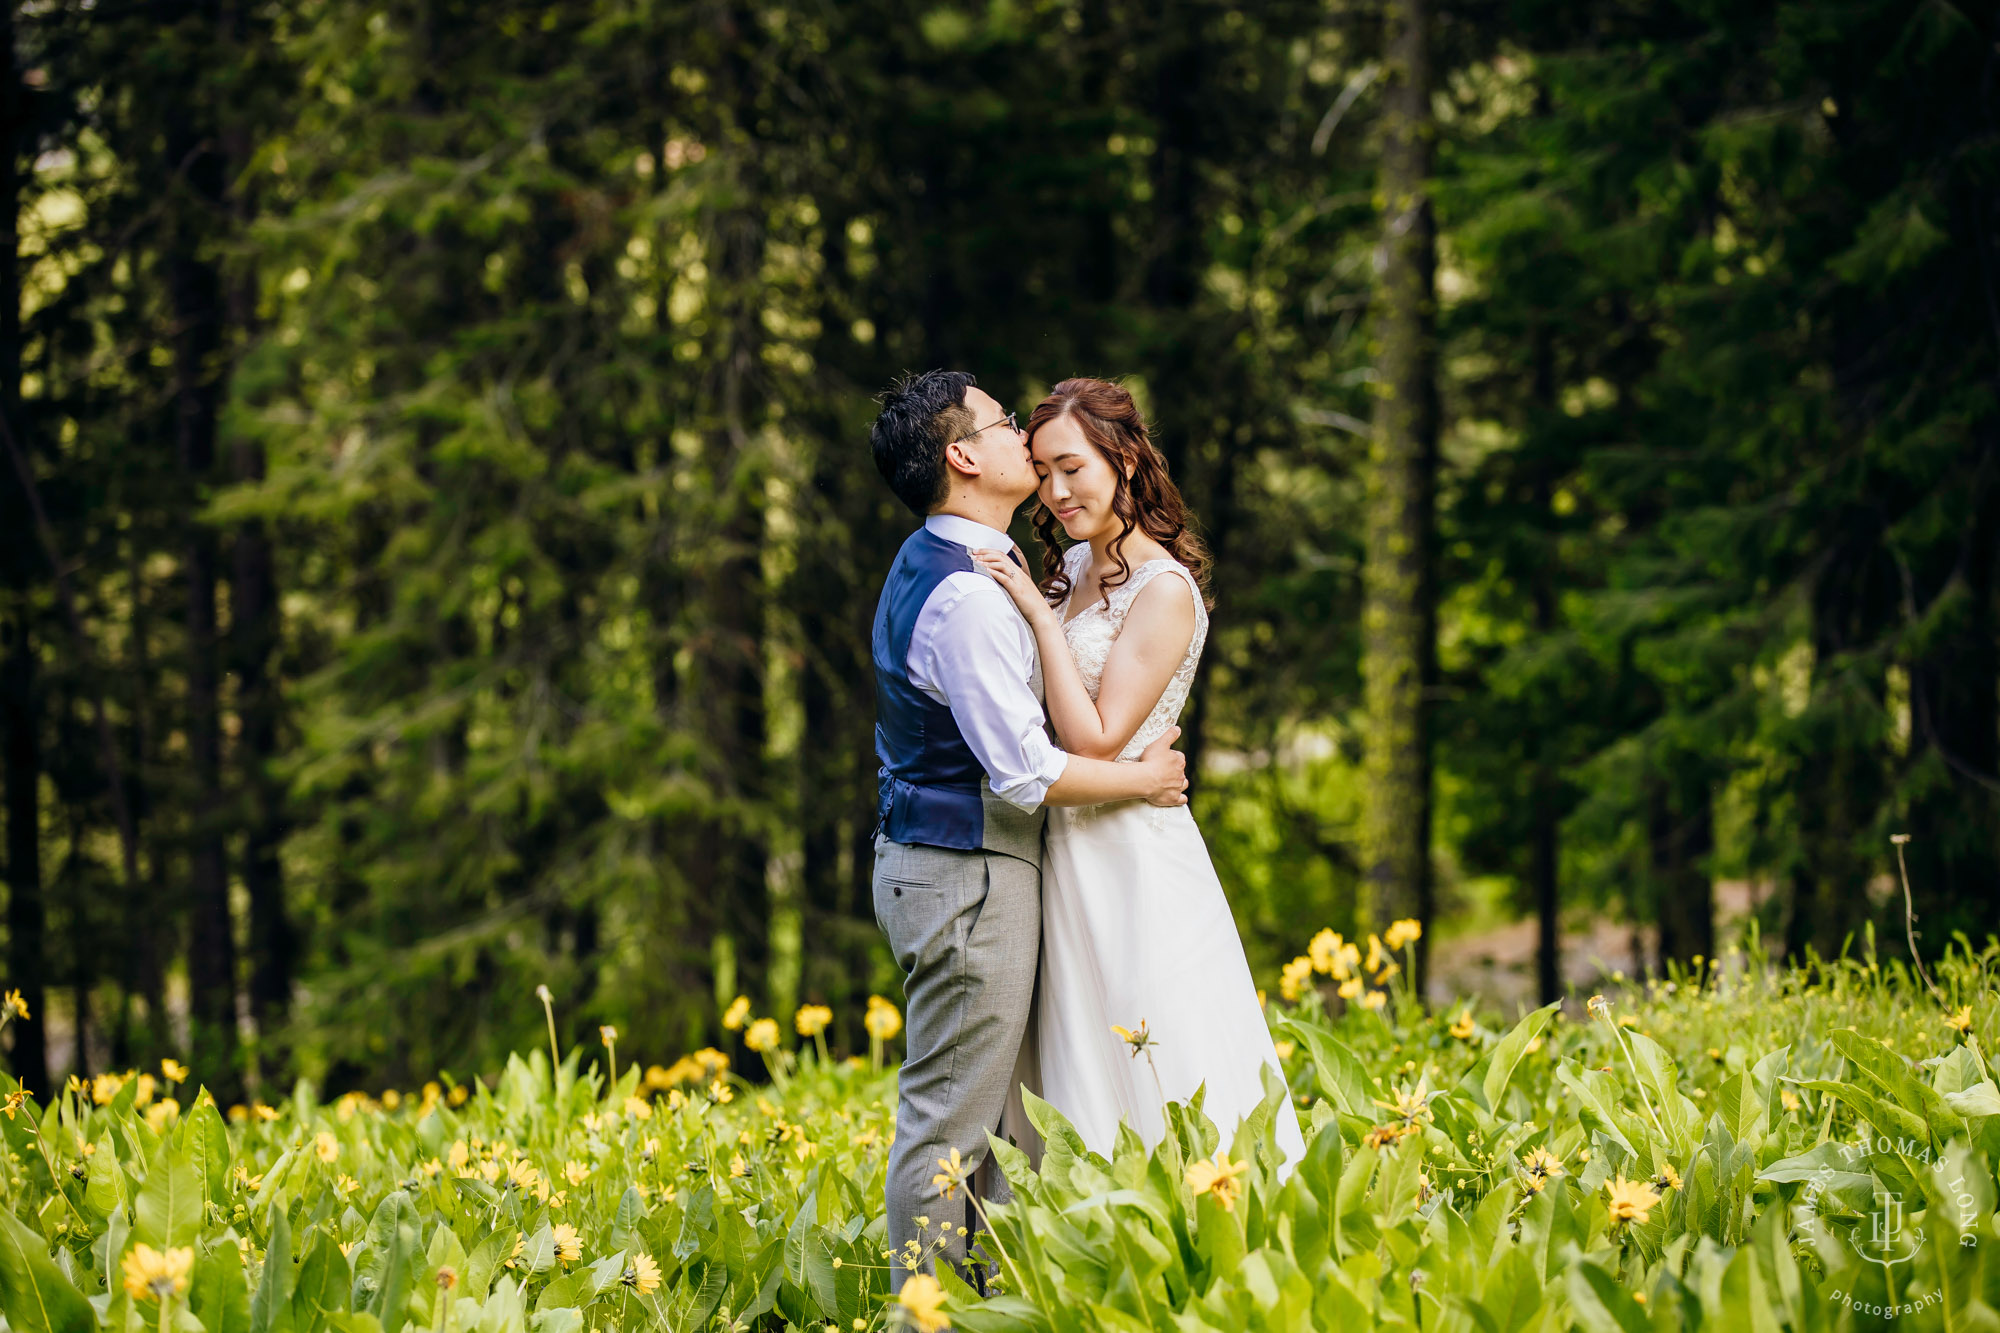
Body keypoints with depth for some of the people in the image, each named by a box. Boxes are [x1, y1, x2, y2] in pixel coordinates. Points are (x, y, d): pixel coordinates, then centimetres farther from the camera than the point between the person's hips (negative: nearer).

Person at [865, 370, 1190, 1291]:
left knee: (974, 1111, 13)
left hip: (924, 859, 10)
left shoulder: (926, 567, 14)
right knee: (951, 1118, -6)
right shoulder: (968, 595, -19)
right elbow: (1027, 774, -20)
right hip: (969, 877, -10)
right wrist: (1145, 778, -7)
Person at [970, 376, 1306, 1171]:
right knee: (1082, 1080, 10)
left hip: (1135, 859, -8)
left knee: (1153, 1090, -4)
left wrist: (1041, 616, -17)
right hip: (1075, 853, 8)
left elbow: (1096, 739, -18)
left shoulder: (1163, 590, -13)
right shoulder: (1072, 570, 11)